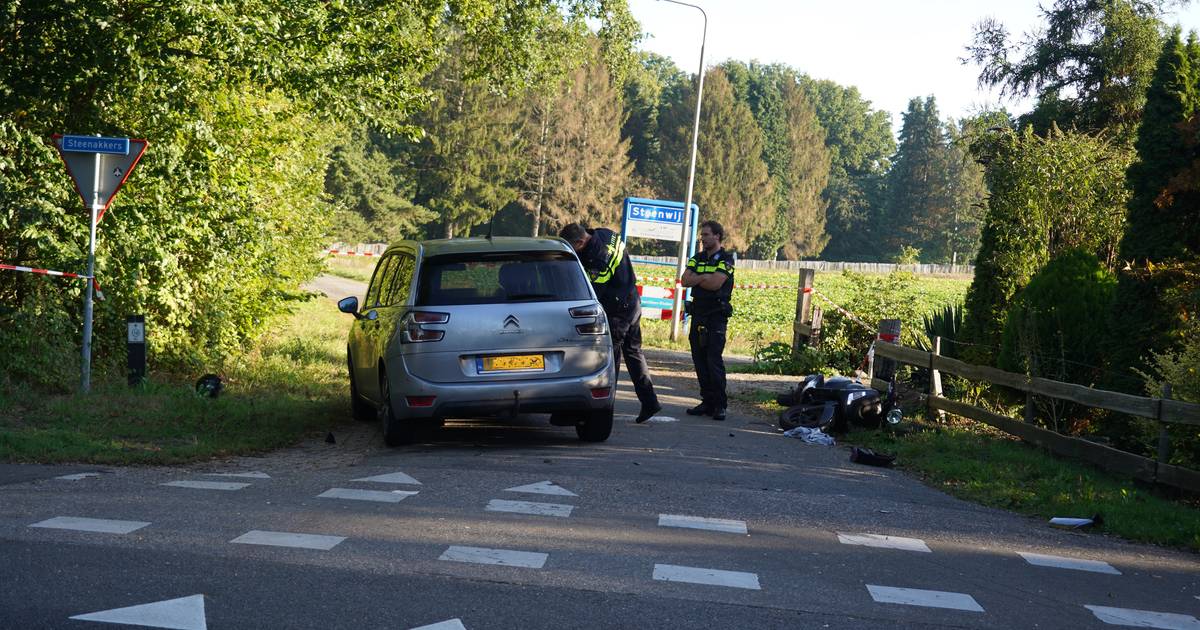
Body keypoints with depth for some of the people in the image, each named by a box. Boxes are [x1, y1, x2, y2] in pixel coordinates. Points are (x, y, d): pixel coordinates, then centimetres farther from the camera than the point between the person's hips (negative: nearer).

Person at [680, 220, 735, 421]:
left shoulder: (725, 259, -4)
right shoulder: (697, 258, 15)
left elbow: (716, 283, -17)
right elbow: (684, 280, 3)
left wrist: (696, 279, -3)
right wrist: (705, 278, -9)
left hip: (716, 316, -7)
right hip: (698, 314, 7)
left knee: (714, 361, -11)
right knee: (700, 361, 6)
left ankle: (720, 405, -7)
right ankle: (707, 401, 13)